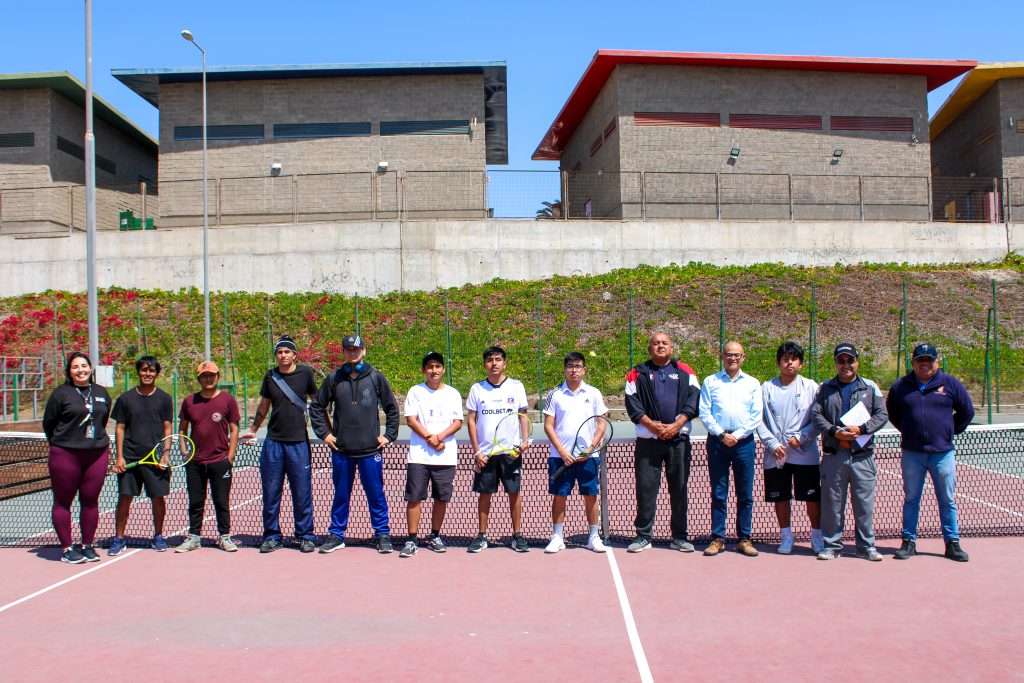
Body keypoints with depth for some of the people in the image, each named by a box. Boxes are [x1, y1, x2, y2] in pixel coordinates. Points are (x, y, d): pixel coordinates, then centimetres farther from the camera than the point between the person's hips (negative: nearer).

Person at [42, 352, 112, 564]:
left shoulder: (101, 393, 9)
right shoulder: (61, 393, -4)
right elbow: (48, 423, 2)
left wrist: (98, 441, 12)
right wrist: (60, 444, 8)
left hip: (97, 454, 4)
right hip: (66, 456, -3)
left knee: (90, 501, 8)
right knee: (63, 502, 4)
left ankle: (87, 546, 19)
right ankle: (67, 549, 12)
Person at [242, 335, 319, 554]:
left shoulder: (305, 373, 0)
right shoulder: (270, 377, 7)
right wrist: (253, 430, 26)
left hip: (299, 442, -2)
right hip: (273, 442, 2)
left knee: (302, 492, 2)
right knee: (271, 492, 5)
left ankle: (305, 536, 13)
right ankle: (271, 536, 17)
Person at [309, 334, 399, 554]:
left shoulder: (376, 377, 2)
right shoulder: (334, 378, 5)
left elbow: (392, 408, 8)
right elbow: (316, 407, 13)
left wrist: (389, 435, 3)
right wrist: (323, 433, 6)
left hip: (370, 449, -1)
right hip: (341, 450, 1)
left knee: (376, 494, 3)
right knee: (341, 495, 10)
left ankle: (383, 535, 13)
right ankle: (336, 535, 21)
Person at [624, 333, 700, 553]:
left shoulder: (685, 372, 11)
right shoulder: (638, 374, 8)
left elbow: (693, 400, 1)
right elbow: (632, 403, -2)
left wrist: (676, 425, -13)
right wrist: (652, 425, -15)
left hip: (679, 438, 1)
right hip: (648, 439, -1)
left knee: (679, 488, 5)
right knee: (646, 487, 0)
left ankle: (680, 537, 14)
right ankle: (643, 536, 8)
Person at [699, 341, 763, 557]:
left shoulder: (752, 383, 11)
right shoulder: (710, 382, 9)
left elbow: (756, 416, 4)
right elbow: (704, 413, 1)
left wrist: (738, 435, -9)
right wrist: (721, 434, -10)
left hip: (744, 441, 1)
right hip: (717, 441, -1)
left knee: (745, 494, 3)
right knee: (718, 493, 2)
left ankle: (744, 539, 11)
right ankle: (717, 539, 8)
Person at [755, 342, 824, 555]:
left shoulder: (810, 387, 3)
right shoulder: (767, 388, 4)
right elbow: (760, 421, 3)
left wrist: (801, 437, -12)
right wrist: (773, 444, -8)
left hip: (805, 452, -1)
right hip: (776, 455, 1)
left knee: (813, 497, 2)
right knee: (780, 497, 8)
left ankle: (817, 536, 19)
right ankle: (786, 536, 22)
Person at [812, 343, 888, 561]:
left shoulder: (870, 388, 10)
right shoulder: (826, 388, 11)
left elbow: (882, 415, 3)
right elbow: (817, 414, 2)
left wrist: (861, 429, -12)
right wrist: (833, 431, -14)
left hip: (862, 455, 0)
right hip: (833, 454, 0)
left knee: (865, 502, 2)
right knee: (832, 502, 4)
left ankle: (866, 545, 14)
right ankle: (832, 545, 14)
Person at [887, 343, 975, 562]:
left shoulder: (950, 384, 2)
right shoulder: (901, 386, 5)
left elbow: (967, 411, 11)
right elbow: (892, 413, 19)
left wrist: (950, 431, 10)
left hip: (943, 452, -1)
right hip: (911, 453, 1)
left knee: (947, 501, 6)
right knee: (911, 499, 8)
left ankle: (952, 543, 15)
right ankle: (909, 542, 15)